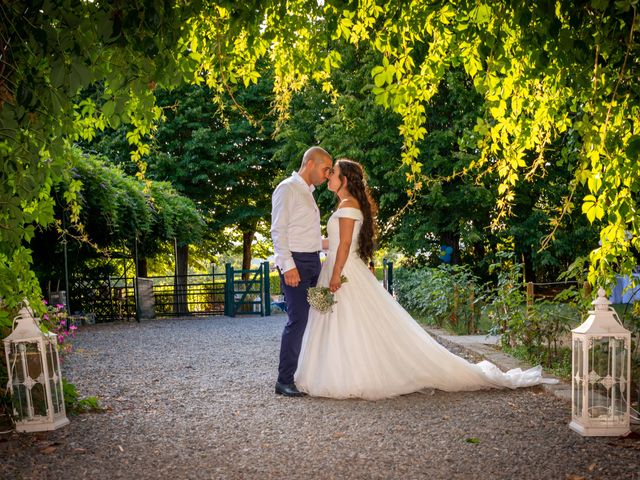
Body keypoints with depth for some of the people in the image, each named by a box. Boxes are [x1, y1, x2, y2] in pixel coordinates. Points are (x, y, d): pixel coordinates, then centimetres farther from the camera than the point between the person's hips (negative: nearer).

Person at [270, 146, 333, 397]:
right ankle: (284, 380, -5)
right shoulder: (287, 189, -7)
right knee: (298, 319, -12)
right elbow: (278, 231, -13)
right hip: (295, 263, -9)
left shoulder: (308, 193, 19)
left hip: (313, 262, 9)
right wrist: (288, 266, -20)